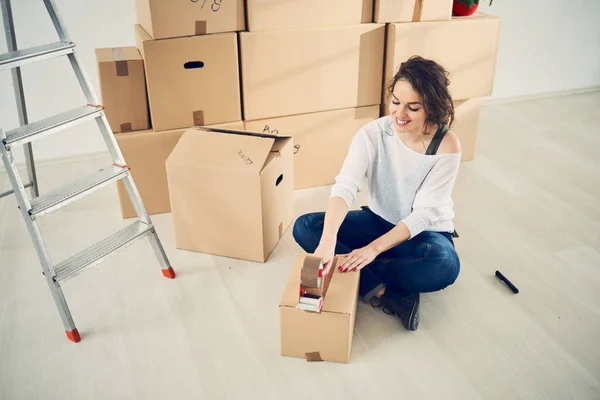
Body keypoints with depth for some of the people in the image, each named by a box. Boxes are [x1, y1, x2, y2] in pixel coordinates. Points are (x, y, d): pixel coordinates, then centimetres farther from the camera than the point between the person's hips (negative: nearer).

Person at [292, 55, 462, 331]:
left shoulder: (447, 146, -22)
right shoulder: (373, 133, -18)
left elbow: (423, 213, -23)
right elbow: (345, 186, -31)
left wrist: (374, 248, -36)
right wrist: (327, 242, -48)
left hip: (424, 232, -3)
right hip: (380, 221, 3)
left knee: (444, 267, -38)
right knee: (305, 227, -17)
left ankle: (369, 281, -14)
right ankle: (385, 289, -22)